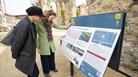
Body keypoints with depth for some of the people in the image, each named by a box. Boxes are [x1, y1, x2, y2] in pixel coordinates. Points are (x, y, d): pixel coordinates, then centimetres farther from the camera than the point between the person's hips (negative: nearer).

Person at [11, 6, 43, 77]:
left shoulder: (31, 23, 2)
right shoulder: (24, 25, -30)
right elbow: (16, 43, -25)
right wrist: (15, 56, -10)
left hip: (29, 54, 9)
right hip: (25, 57, -9)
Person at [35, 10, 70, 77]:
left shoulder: (51, 23, 5)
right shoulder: (39, 23, -16)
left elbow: (58, 26, 20)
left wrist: (66, 27, 19)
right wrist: (37, 45, -11)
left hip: (51, 43, 6)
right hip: (43, 44, -6)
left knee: (52, 56, 20)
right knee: (45, 58, 9)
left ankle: (52, 67, 45)